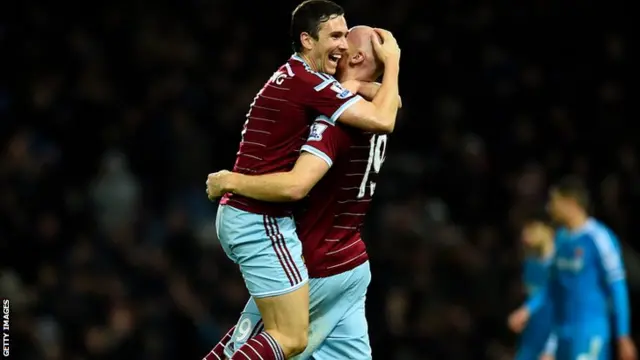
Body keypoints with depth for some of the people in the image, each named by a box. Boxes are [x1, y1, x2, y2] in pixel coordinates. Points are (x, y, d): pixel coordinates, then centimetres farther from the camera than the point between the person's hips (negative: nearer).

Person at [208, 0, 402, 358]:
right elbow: (383, 121, -21)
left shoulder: (290, 77, 14)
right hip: (263, 222, -10)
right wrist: (392, 61, -7)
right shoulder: (310, 84, -16)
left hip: (237, 215, 10)